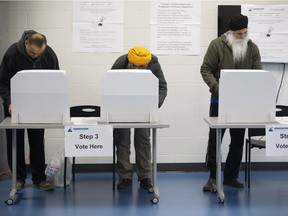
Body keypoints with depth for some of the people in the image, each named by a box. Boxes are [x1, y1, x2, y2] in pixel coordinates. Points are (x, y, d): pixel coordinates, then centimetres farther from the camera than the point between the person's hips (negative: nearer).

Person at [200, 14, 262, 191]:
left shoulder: (252, 48, 4)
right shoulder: (217, 45, -5)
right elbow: (206, 70, -7)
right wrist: (217, 88, -21)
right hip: (220, 100, -3)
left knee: (238, 140, 8)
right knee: (215, 138, 0)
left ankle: (231, 176, 19)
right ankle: (213, 176, 9)